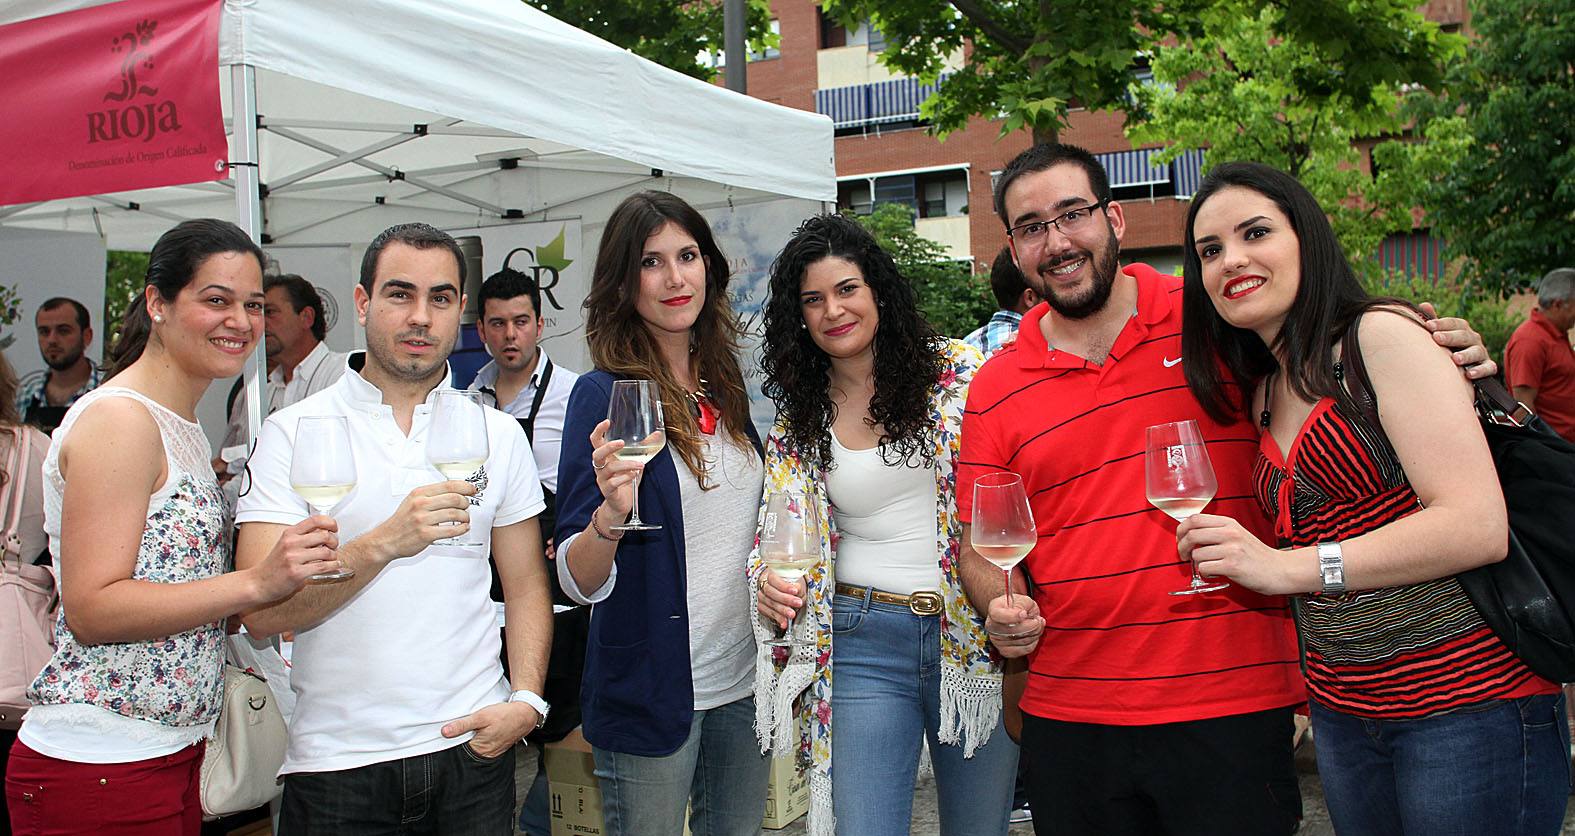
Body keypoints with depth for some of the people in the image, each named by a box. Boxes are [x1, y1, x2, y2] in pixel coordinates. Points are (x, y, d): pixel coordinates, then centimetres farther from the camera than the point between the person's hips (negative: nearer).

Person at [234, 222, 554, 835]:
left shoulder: (499, 435, 5)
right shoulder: (294, 432, -4)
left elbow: (526, 588, 9)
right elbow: (261, 612, -12)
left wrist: (526, 701, -6)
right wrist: (383, 543, -25)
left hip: (471, 747, 2)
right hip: (338, 758, -2)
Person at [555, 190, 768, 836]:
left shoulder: (725, 386, 5)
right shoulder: (605, 394, -13)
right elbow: (578, 582, -17)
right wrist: (611, 515, -35)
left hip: (743, 679, 6)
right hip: (652, 688, -6)